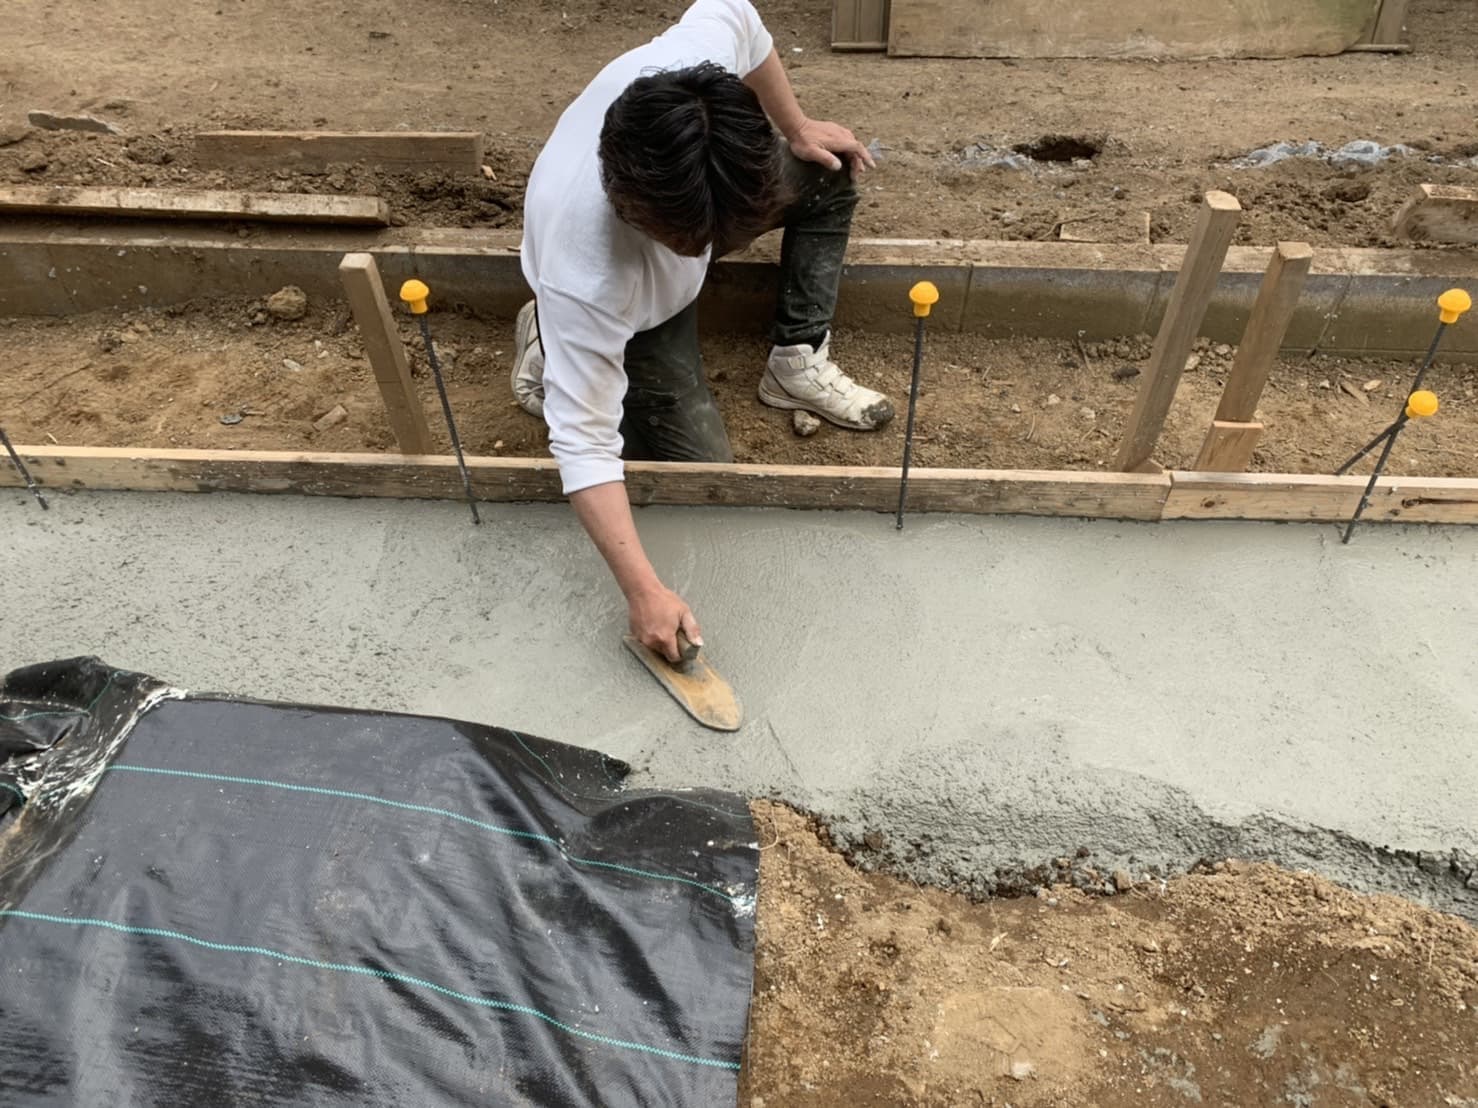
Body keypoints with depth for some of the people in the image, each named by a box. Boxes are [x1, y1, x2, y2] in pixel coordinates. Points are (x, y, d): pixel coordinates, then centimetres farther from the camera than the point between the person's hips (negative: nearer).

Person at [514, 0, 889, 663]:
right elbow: (584, 443, -40)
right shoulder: (587, 281, -48)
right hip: (627, 312, -5)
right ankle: (556, 346, 10)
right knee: (702, 464, -5)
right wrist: (643, 591, -41)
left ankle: (797, 365, 7)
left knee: (832, 169, -1)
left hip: (685, 193, 6)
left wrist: (795, 127, -3)